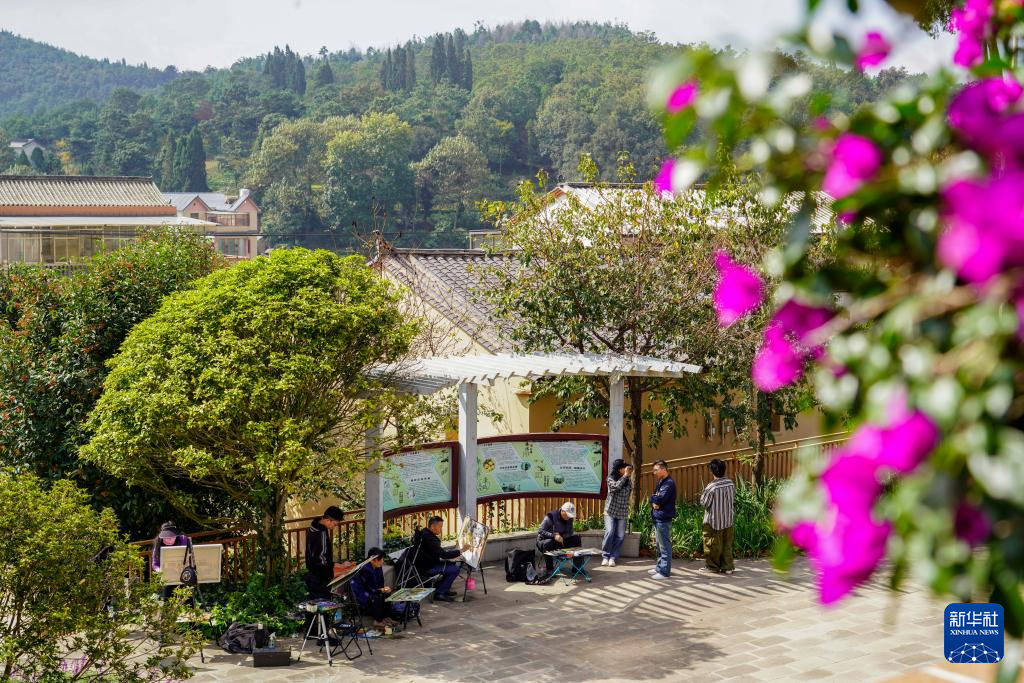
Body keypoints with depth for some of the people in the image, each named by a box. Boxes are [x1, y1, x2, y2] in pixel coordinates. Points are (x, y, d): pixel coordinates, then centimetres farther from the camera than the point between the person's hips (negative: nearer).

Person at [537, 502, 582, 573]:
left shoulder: (569, 518, -2)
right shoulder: (551, 516, -20)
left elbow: (570, 533, -2)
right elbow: (540, 532, -24)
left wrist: (562, 537, -25)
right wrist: (554, 536, -39)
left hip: (560, 541, 6)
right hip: (544, 541, -6)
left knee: (576, 539, -9)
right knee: (548, 543, -40)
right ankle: (549, 569, -31)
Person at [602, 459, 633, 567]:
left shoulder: (628, 480, 4)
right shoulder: (611, 478, -5)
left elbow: (631, 489, -6)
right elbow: (616, 486, -24)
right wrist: (625, 476, -20)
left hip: (622, 512, 4)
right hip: (610, 511, -4)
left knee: (620, 536, -4)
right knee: (610, 532, -20)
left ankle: (613, 557, 3)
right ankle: (605, 556, -10)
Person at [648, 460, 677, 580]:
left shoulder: (669, 483, -14)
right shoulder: (660, 482, 17)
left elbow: (660, 499, -22)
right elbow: (654, 499, 14)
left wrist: (653, 497, -3)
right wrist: (654, 502, -7)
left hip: (664, 519, -10)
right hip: (658, 517, 10)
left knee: (665, 545, -6)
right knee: (660, 545, 18)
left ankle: (664, 571, -4)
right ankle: (660, 567, 28)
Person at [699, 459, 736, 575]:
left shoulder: (712, 487, -22)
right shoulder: (730, 483, -4)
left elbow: (703, 502, -16)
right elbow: (734, 498, 8)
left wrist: (702, 495, 3)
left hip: (714, 521, -5)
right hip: (728, 520, 5)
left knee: (712, 544, 8)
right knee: (727, 543, 14)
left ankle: (712, 566, 16)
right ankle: (727, 566, 16)